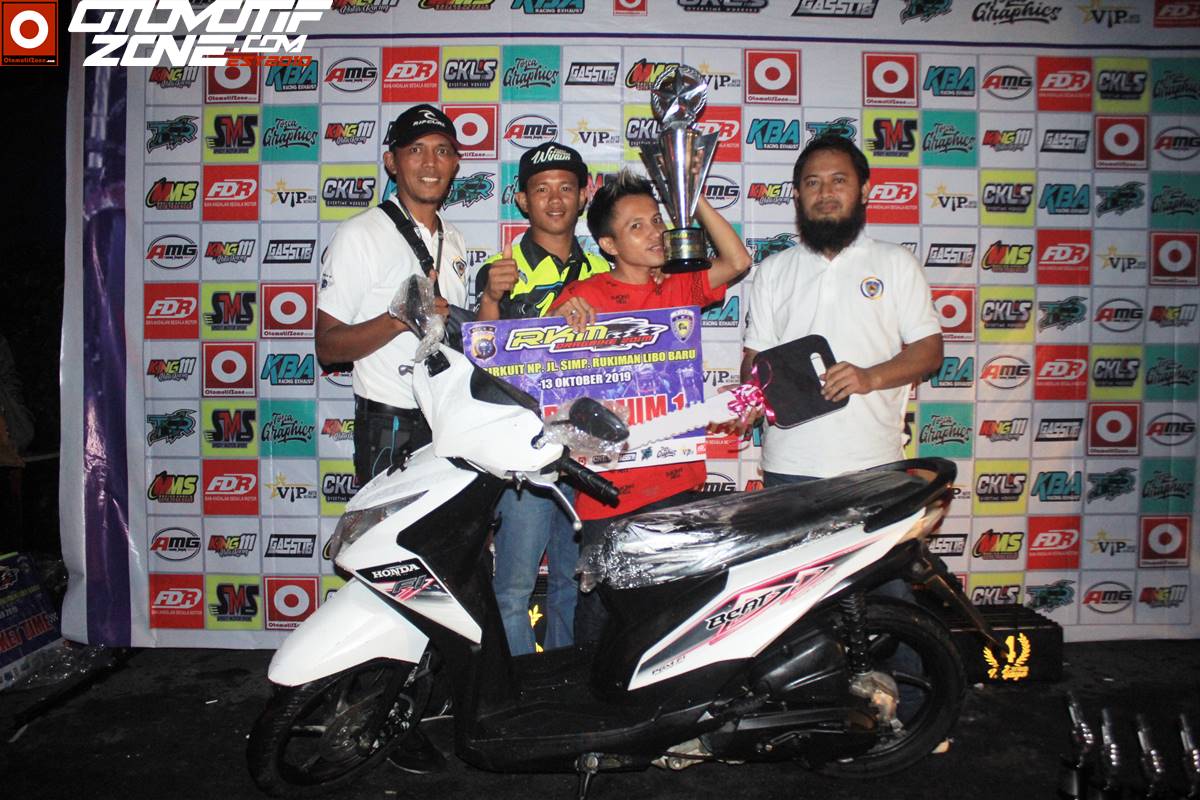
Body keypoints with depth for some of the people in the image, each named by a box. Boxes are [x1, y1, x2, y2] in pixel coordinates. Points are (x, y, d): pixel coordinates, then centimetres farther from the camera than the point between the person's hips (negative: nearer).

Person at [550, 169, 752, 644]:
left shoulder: (678, 289, 10)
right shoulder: (583, 296, -3)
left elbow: (737, 262, -1)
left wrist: (694, 196, -3)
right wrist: (561, 319, -23)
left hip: (676, 479, 4)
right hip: (609, 484, -3)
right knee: (601, 602, 6)